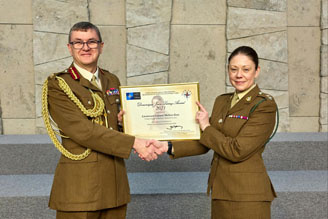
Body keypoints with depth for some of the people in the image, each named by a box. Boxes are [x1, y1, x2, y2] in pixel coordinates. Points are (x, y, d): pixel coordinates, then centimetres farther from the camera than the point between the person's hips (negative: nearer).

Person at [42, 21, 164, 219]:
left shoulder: (112, 81, 14)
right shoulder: (57, 85, -6)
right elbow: (82, 130, -17)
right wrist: (133, 143, -20)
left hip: (115, 181, 6)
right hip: (79, 185, -5)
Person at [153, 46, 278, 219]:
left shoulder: (265, 105, -11)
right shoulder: (221, 101, 12)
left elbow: (237, 151, -18)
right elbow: (204, 144, 13)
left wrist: (206, 127, -8)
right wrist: (167, 147, 2)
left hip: (247, 195, -6)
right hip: (221, 191, 7)